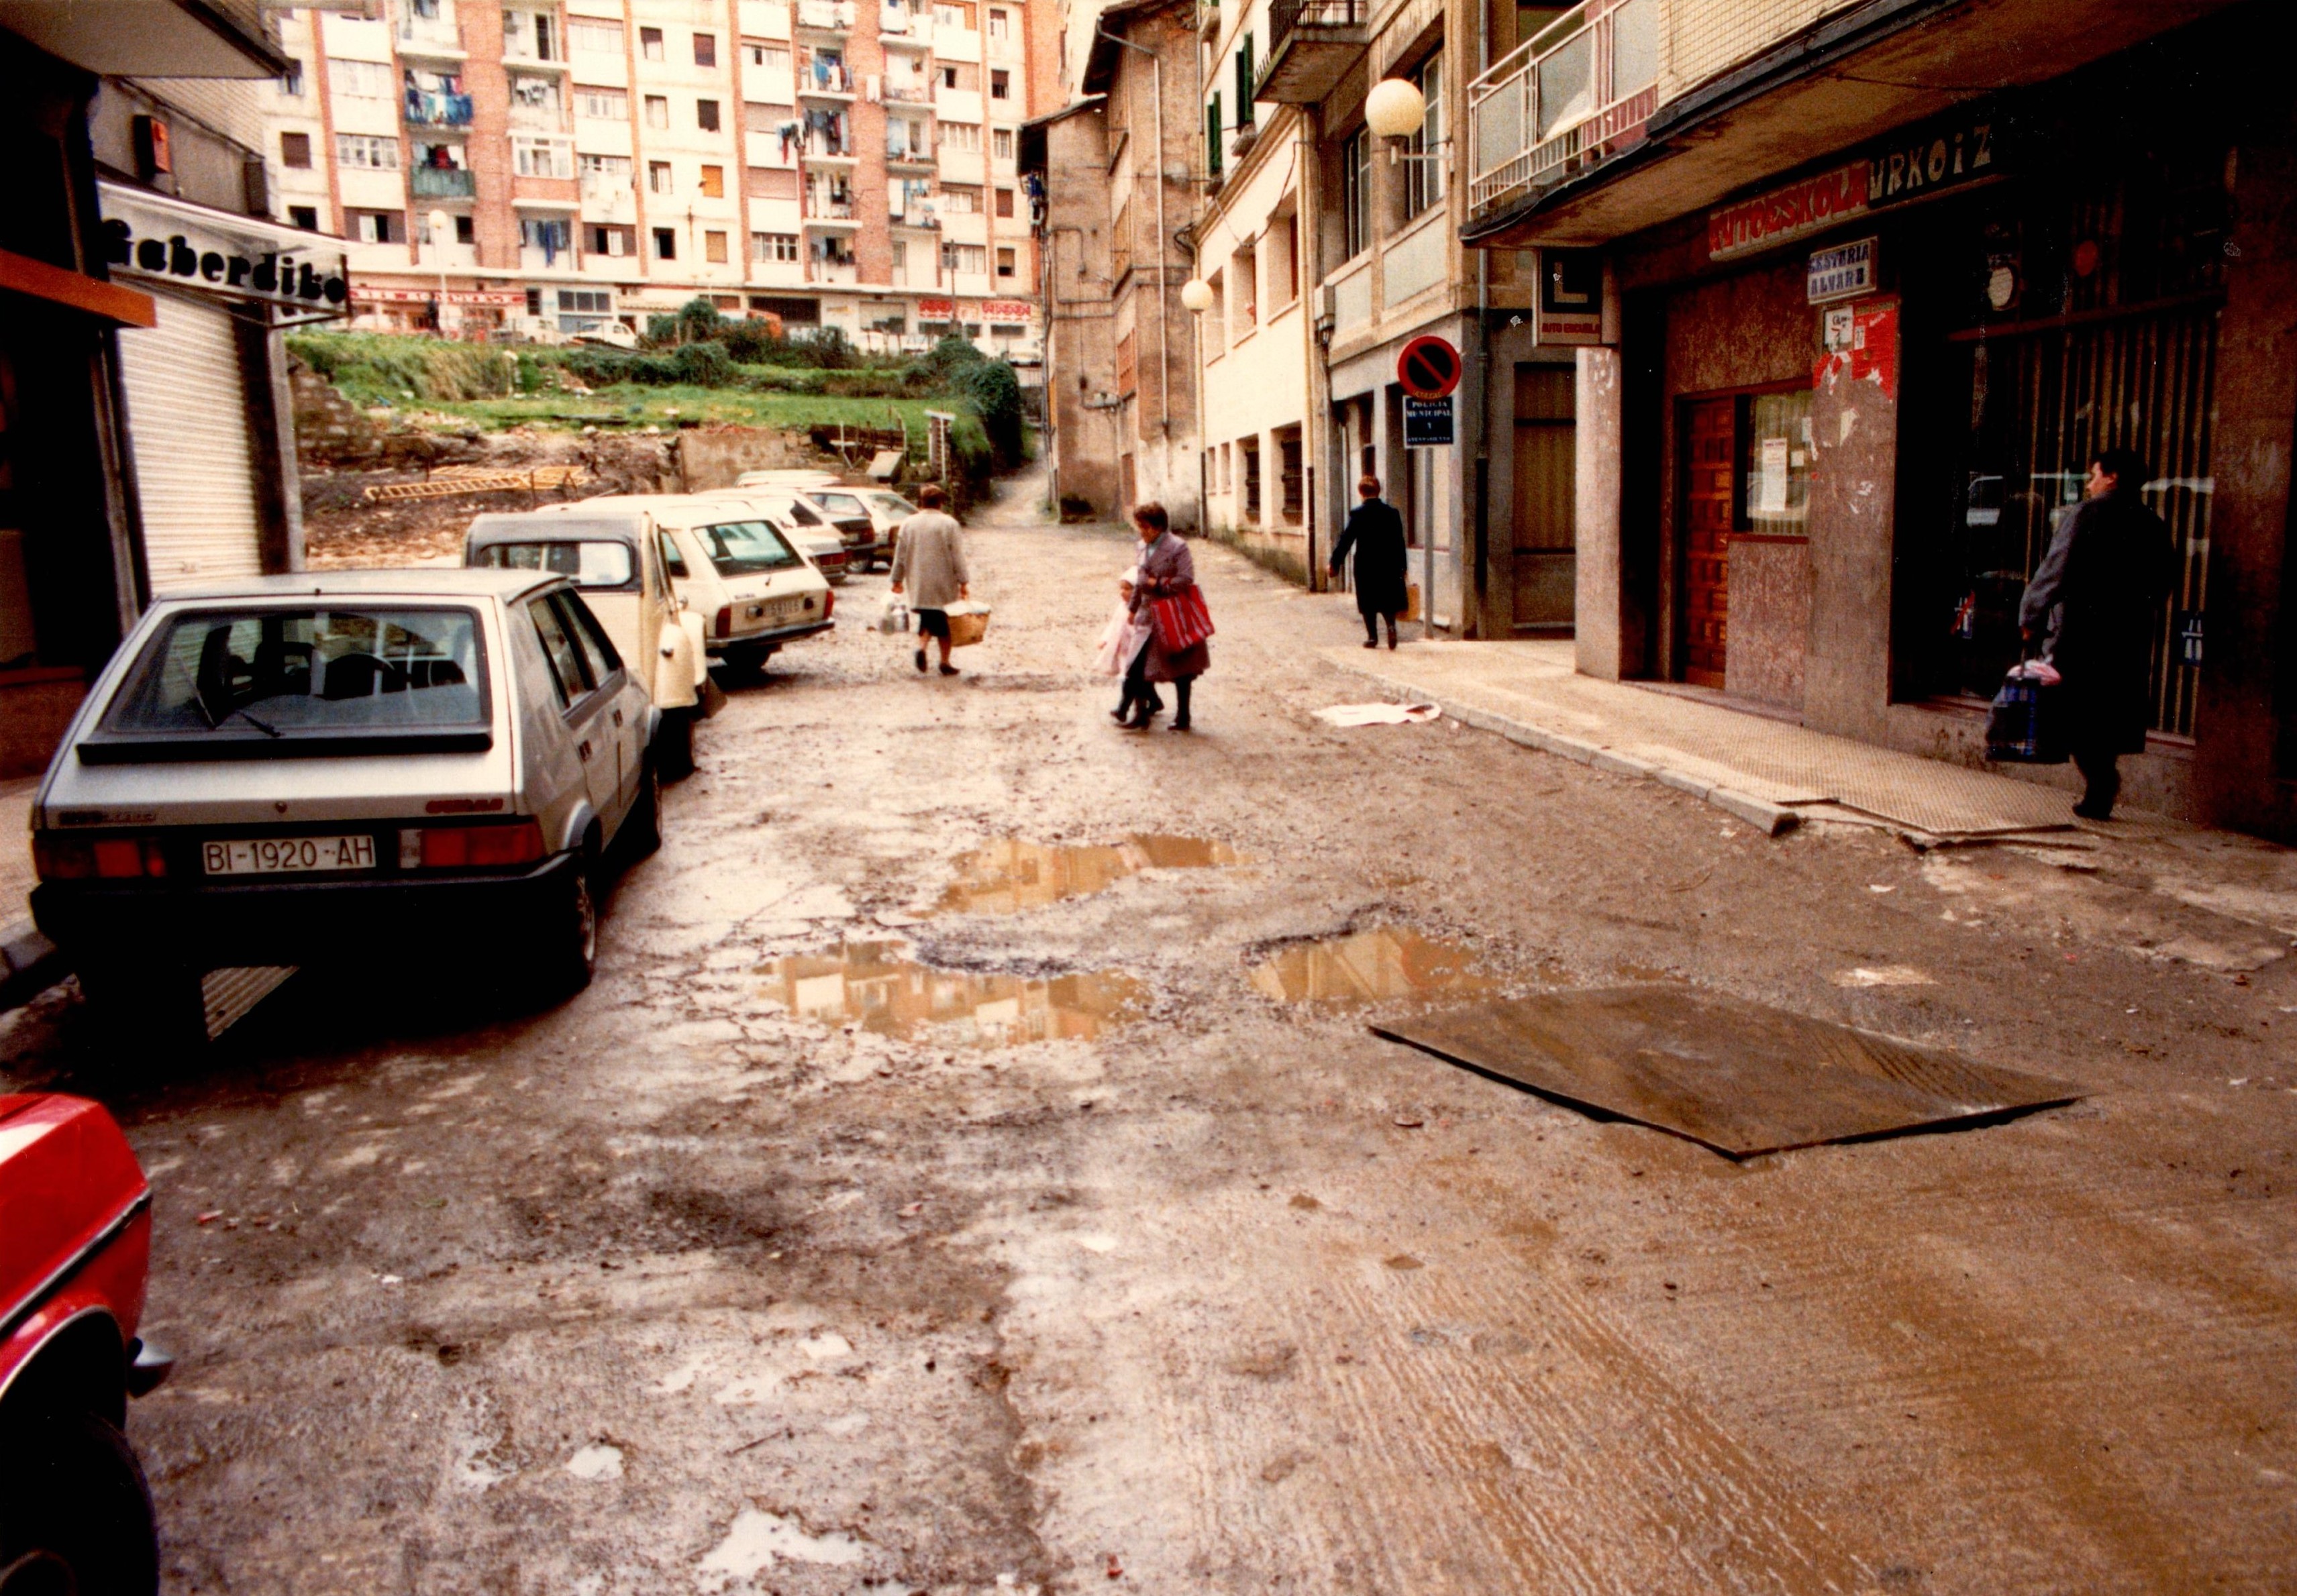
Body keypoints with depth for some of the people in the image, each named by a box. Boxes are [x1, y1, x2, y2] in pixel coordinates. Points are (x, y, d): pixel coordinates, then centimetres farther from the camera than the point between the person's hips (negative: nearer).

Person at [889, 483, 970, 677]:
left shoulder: (908, 524, 2)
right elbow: (958, 557, -9)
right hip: (944, 585, -3)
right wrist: (964, 582, -5)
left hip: (919, 584, 3)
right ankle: (945, 662, 10)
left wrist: (898, 580, 16)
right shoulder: (949, 524, -7)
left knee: (927, 619, 16)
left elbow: (900, 556, 7)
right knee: (944, 622, 8)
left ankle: (921, 646, -10)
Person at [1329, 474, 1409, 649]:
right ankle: (1391, 625, -9)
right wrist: (1402, 567, 10)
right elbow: (1400, 541, 3)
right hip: (1389, 565, 2)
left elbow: (1346, 540, -8)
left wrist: (1335, 563, 0)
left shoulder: (1357, 514, -8)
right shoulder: (1392, 512, 1)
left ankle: (1372, 636, 7)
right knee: (1388, 600, 13)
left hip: (1365, 566, -2)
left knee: (1368, 603, 7)